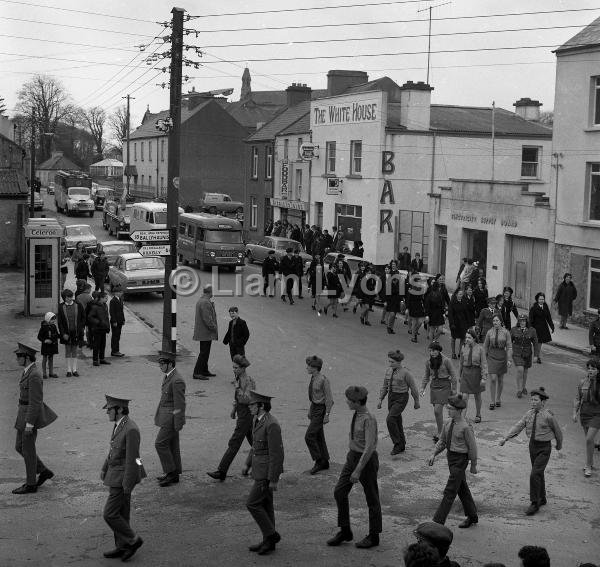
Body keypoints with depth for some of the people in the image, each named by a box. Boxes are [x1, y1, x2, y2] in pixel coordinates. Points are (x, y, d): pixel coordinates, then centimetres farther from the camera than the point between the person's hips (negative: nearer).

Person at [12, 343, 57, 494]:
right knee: (19, 447, 16)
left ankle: (31, 484, 13)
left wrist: (29, 424, -21)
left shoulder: (34, 375, -22)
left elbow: (35, 402, -23)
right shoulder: (28, 371, 9)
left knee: (28, 450, 1)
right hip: (24, 414, 10)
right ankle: (44, 471, 24)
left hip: (31, 415, -10)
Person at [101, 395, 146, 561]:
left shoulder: (131, 430, -25)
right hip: (116, 473, 9)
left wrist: (127, 486, -21)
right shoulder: (120, 425, 4)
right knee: (121, 514, 16)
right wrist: (105, 469, 20)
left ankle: (133, 540, 12)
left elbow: (132, 459, -24)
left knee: (110, 514, -2)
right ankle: (122, 547, 26)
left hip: (124, 477, -9)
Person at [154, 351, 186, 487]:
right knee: (171, 445, 14)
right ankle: (174, 475, 21)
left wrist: (178, 424, -18)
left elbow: (180, 404, -20)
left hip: (172, 418, -10)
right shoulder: (167, 376, 9)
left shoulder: (177, 381, -21)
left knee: (160, 444, -6)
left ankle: (170, 472, 5)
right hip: (166, 417, 10)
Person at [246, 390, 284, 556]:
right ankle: (269, 542, 20)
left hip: (268, 472, -10)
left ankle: (271, 534, 6)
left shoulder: (272, 425, -22)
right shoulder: (259, 421, 8)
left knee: (252, 504, -6)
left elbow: (277, 454, -22)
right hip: (261, 470, 10)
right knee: (265, 506, 13)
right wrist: (255, 470, 22)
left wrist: (273, 480, -20)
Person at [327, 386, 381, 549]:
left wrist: (358, 471, -30)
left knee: (371, 498, 7)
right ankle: (345, 531, 17)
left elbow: (369, 447, -28)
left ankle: (374, 536, 22)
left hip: (367, 460, -8)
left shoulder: (369, 420, -25)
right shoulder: (356, 414, 2)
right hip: (352, 456, 8)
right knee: (339, 492, 5)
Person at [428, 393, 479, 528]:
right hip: (451, 456, 8)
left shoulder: (466, 427, -19)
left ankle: (438, 522, -4)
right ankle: (472, 516, 38)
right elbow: (442, 441, 11)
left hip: (460, 459, -8)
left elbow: (472, 446, -11)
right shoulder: (448, 423, 2)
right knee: (462, 488, 21)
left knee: (450, 492, -6)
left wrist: (474, 465, -4)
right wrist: (434, 454, -2)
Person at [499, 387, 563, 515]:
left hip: (544, 448, -6)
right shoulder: (529, 414, -1)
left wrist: (559, 444, 14)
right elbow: (518, 426, -7)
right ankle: (542, 499, 38)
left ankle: (534, 504, -3)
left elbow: (557, 431, -1)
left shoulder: (548, 416, -16)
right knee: (539, 474, 20)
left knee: (535, 474, -13)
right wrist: (506, 438, -19)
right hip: (533, 445, 6)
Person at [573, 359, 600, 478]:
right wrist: (575, 413, 1)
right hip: (584, 413, 4)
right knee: (590, 439, 17)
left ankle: (588, 466, -1)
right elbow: (577, 398, 7)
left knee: (589, 439, -13)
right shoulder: (583, 381, -1)